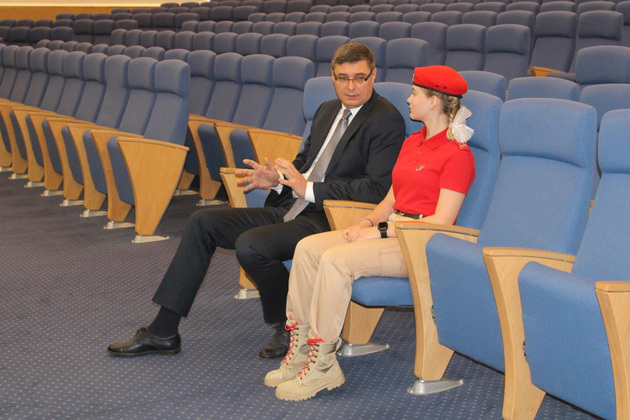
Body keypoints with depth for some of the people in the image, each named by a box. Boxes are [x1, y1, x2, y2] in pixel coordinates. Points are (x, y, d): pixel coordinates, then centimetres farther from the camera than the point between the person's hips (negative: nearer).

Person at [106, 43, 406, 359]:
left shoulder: (387, 121, -10)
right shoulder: (327, 111, 17)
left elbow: (377, 189, -20)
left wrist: (309, 189, -19)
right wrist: (277, 178, 4)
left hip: (328, 221, -9)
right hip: (289, 209, 9)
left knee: (250, 245, -30)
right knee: (202, 222, 1)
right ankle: (163, 332, 3)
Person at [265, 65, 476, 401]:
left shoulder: (457, 154, -10)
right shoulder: (412, 142, 18)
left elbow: (442, 221, -17)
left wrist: (381, 232, -18)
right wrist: (366, 223, 0)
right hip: (391, 230, 9)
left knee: (335, 259, -29)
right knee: (307, 248, -10)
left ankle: (322, 366, -21)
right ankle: (300, 350, -9)